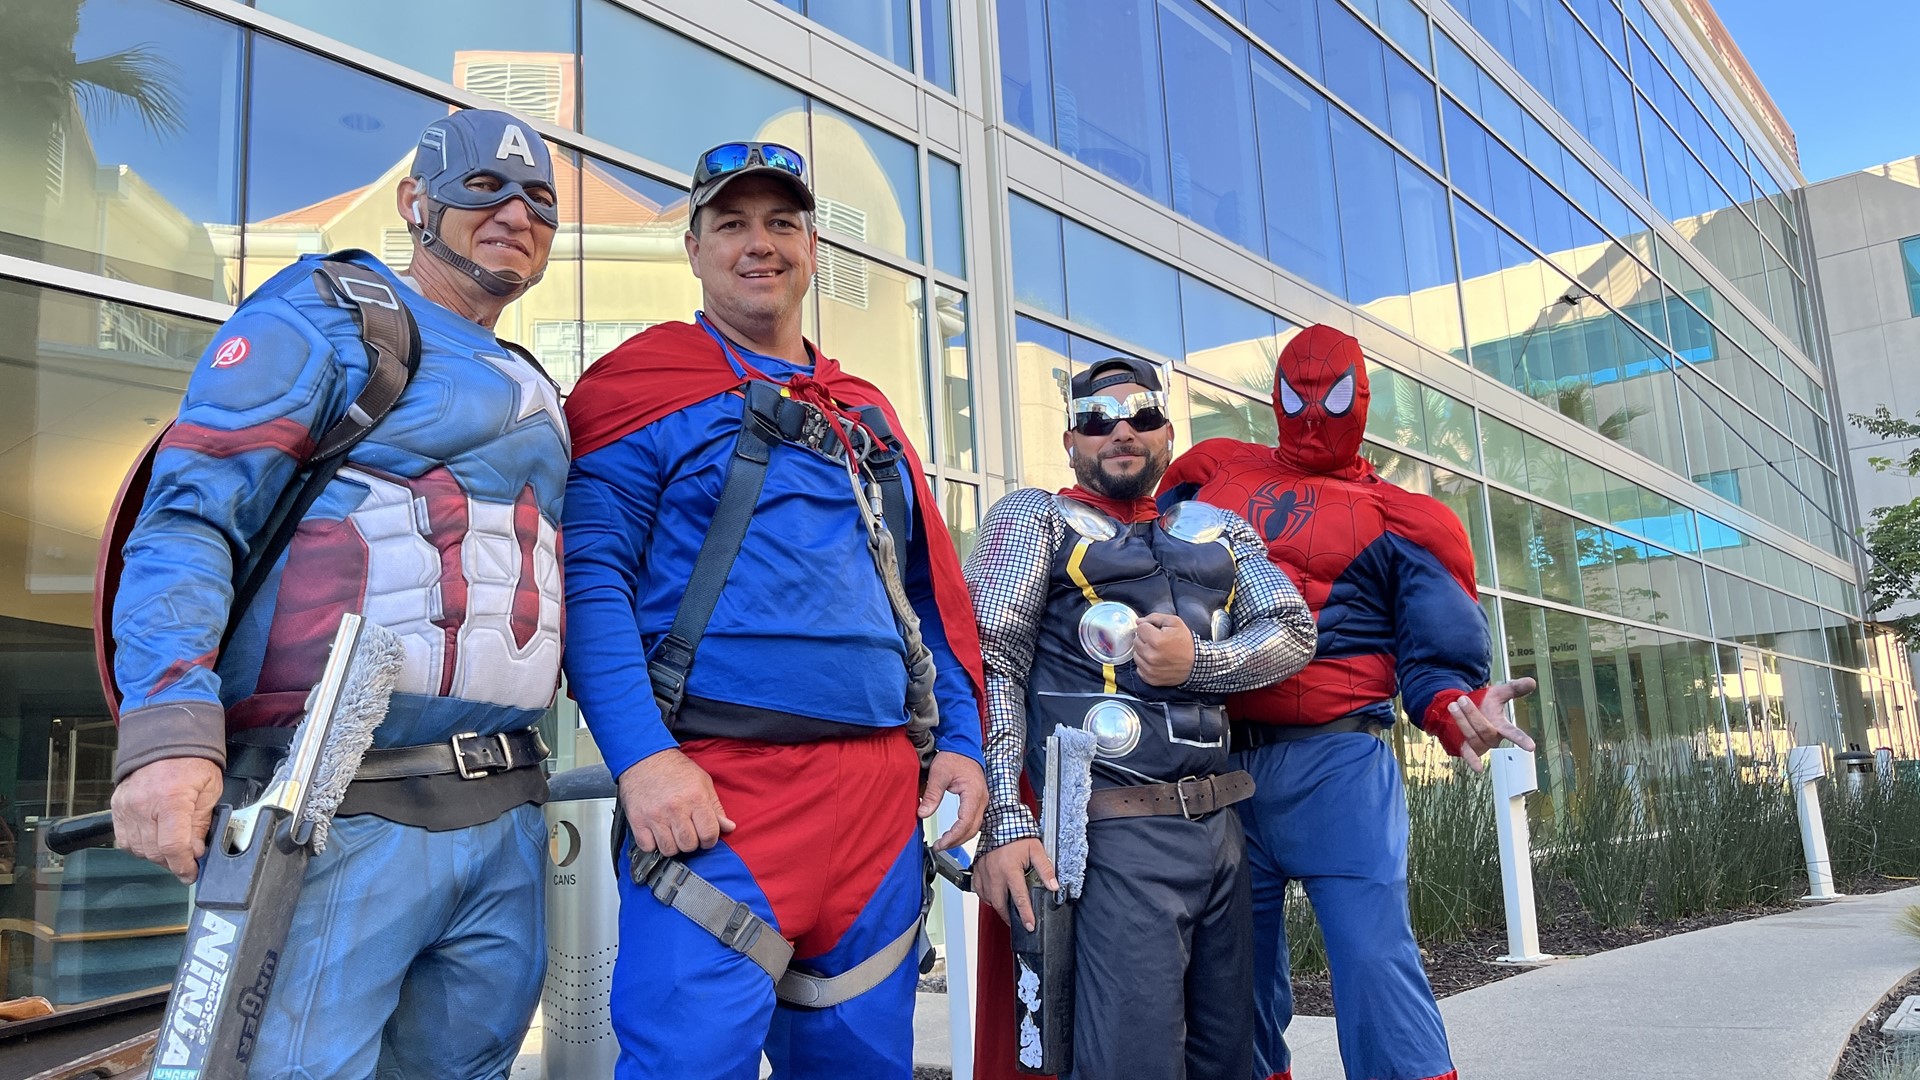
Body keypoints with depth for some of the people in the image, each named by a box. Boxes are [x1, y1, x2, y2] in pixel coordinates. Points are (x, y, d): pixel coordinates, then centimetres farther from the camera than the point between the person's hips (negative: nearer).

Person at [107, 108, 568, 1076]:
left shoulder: (533, 394, 22)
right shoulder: (325, 315, 1)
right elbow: (189, 515, -10)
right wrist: (169, 727, -24)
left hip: (505, 824, 7)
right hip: (338, 813, -7)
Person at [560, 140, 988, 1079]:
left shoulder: (867, 415, 20)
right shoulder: (645, 385, 3)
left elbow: (934, 594, 19)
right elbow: (590, 578, -8)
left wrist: (959, 740, 8)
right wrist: (641, 755, -19)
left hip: (885, 795, 6)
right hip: (716, 791, -5)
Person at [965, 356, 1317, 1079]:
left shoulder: (1218, 530, 19)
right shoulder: (1035, 518, 4)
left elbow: (1295, 630, 8)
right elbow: (991, 666, -7)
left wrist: (1199, 662, -12)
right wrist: (1004, 823, -19)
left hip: (1221, 827, 6)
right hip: (1118, 835, -5)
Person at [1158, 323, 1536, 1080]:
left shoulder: (1395, 520, 7)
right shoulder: (1212, 477, 18)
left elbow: (1434, 658, 2)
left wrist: (1459, 711, -19)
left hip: (1335, 764, -3)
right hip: (1213, 764, 3)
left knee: (1373, 960, -13)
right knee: (1239, 972, 10)